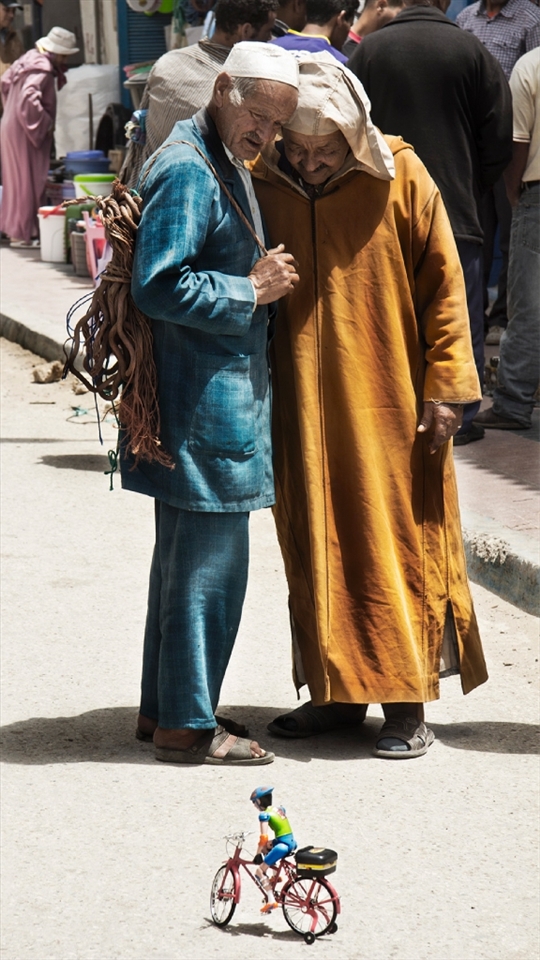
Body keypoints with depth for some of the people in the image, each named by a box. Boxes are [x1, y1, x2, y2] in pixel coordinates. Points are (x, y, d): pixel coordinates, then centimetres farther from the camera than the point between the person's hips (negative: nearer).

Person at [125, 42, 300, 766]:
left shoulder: (227, 168, 16)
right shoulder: (186, 171, -17)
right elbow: (159, 286, -24)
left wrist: (266, 277, 11)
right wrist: (253, 290, -16)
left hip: (217, 400, 11)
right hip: (206, 407, -11)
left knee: (186, 559, 17)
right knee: (209, 565, -4)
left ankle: (164, 708, 27)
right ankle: (187, 726, 4)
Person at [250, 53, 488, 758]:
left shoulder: (400, 178, -7)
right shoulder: (263, 184, 1)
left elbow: (443, 285, -4)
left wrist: (445, 386, -9)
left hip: (388, 406, -3)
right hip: (301, 408, 3)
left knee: (397, 549, 1)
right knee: (316, 551, 9)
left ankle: (406, 704, 9)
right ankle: (337, 691, 21)